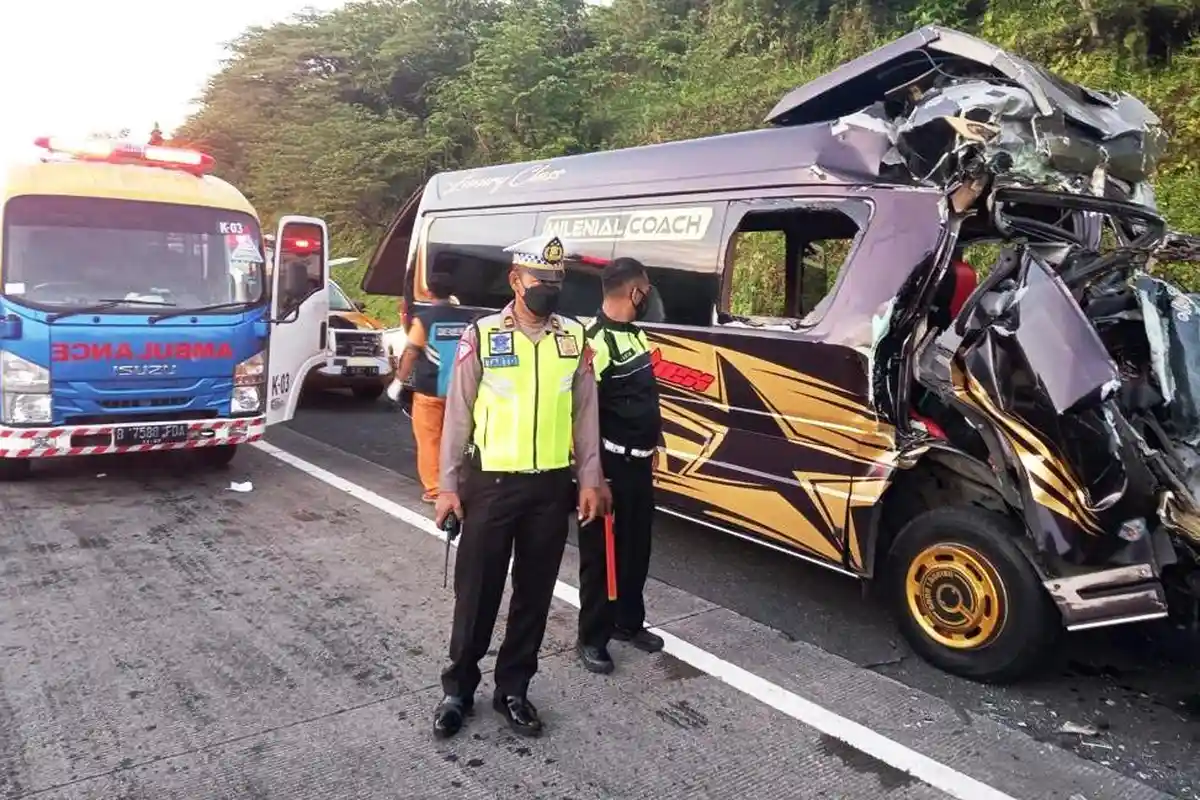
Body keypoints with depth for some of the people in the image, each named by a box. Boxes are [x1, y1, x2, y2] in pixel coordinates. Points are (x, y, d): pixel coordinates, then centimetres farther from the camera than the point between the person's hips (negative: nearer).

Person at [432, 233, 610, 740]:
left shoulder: (575, 338, 4)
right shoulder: (481, 337, -5)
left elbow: (585, 414, 8)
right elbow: (458, 415, -2)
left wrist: (590, 480, 4)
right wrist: (448, 486, -4)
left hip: (551, 485, 3)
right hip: (491, 482, -3)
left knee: (534, 593, 12)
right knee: (476, 591, 7)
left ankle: (513, 689, 29)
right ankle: (458, 689, 26)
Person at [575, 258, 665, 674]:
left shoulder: (635, 331, 10)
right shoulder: (597, 340, -19)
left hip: (640, 461, 9)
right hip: (611, 465, -9)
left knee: (637, 548, 18)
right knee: (602, 553, 3)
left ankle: (629, 623, 34)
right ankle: (591, 637, 17)